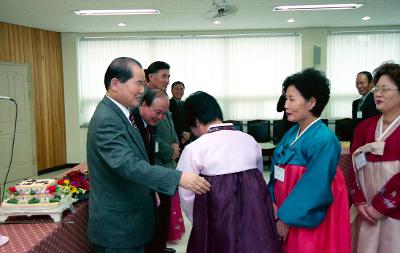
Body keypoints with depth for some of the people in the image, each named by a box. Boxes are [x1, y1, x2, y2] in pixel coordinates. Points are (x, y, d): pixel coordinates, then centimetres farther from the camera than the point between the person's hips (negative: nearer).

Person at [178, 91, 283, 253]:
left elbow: (187, 196, -3)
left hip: (218, 221, -4)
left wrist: (200, 223, 12)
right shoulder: (250, 140, 2)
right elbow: (258, 181, 10)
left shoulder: (194, 149, -10)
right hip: (255, 217, 4)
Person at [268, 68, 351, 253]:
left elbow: (314, 189, -21)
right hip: (286, 214, 7)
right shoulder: (291, 134, 4)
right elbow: (277, 172, 7)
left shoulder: (324, 140, -20)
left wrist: (286, 219, -16)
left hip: (309, 222, -7)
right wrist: (273, 203, -6)